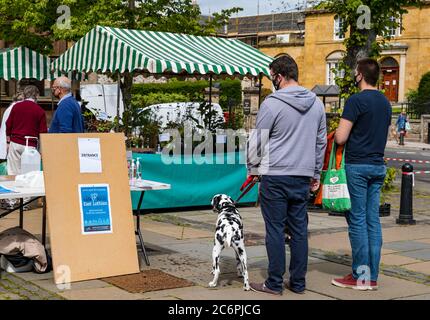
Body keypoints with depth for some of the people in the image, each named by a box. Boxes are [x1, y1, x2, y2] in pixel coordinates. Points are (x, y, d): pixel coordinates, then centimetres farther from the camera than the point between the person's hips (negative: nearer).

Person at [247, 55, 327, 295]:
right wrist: (316, 174, 23)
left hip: (275, 176, -5)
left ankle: (275, 283, 6)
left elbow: (258, 140, -5)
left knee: (275, 230, 1)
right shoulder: (317, 104, 8)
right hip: (303, 176, 5)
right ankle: (298, 282, 15)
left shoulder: (272, 104, -10)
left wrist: (253, 168, 10)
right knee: (299, 229, 10)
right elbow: (321, 141, 15)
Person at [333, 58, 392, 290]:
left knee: (357, 221, -2)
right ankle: (372, 276, 11)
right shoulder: (385, 102, 13)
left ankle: (361, 276, 1)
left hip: (357, 166, -7)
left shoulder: (356, 101, -13)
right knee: (373, 221, 8)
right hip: (378, 165, 7)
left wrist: (338, 131, 5)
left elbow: (341, 138, -15)